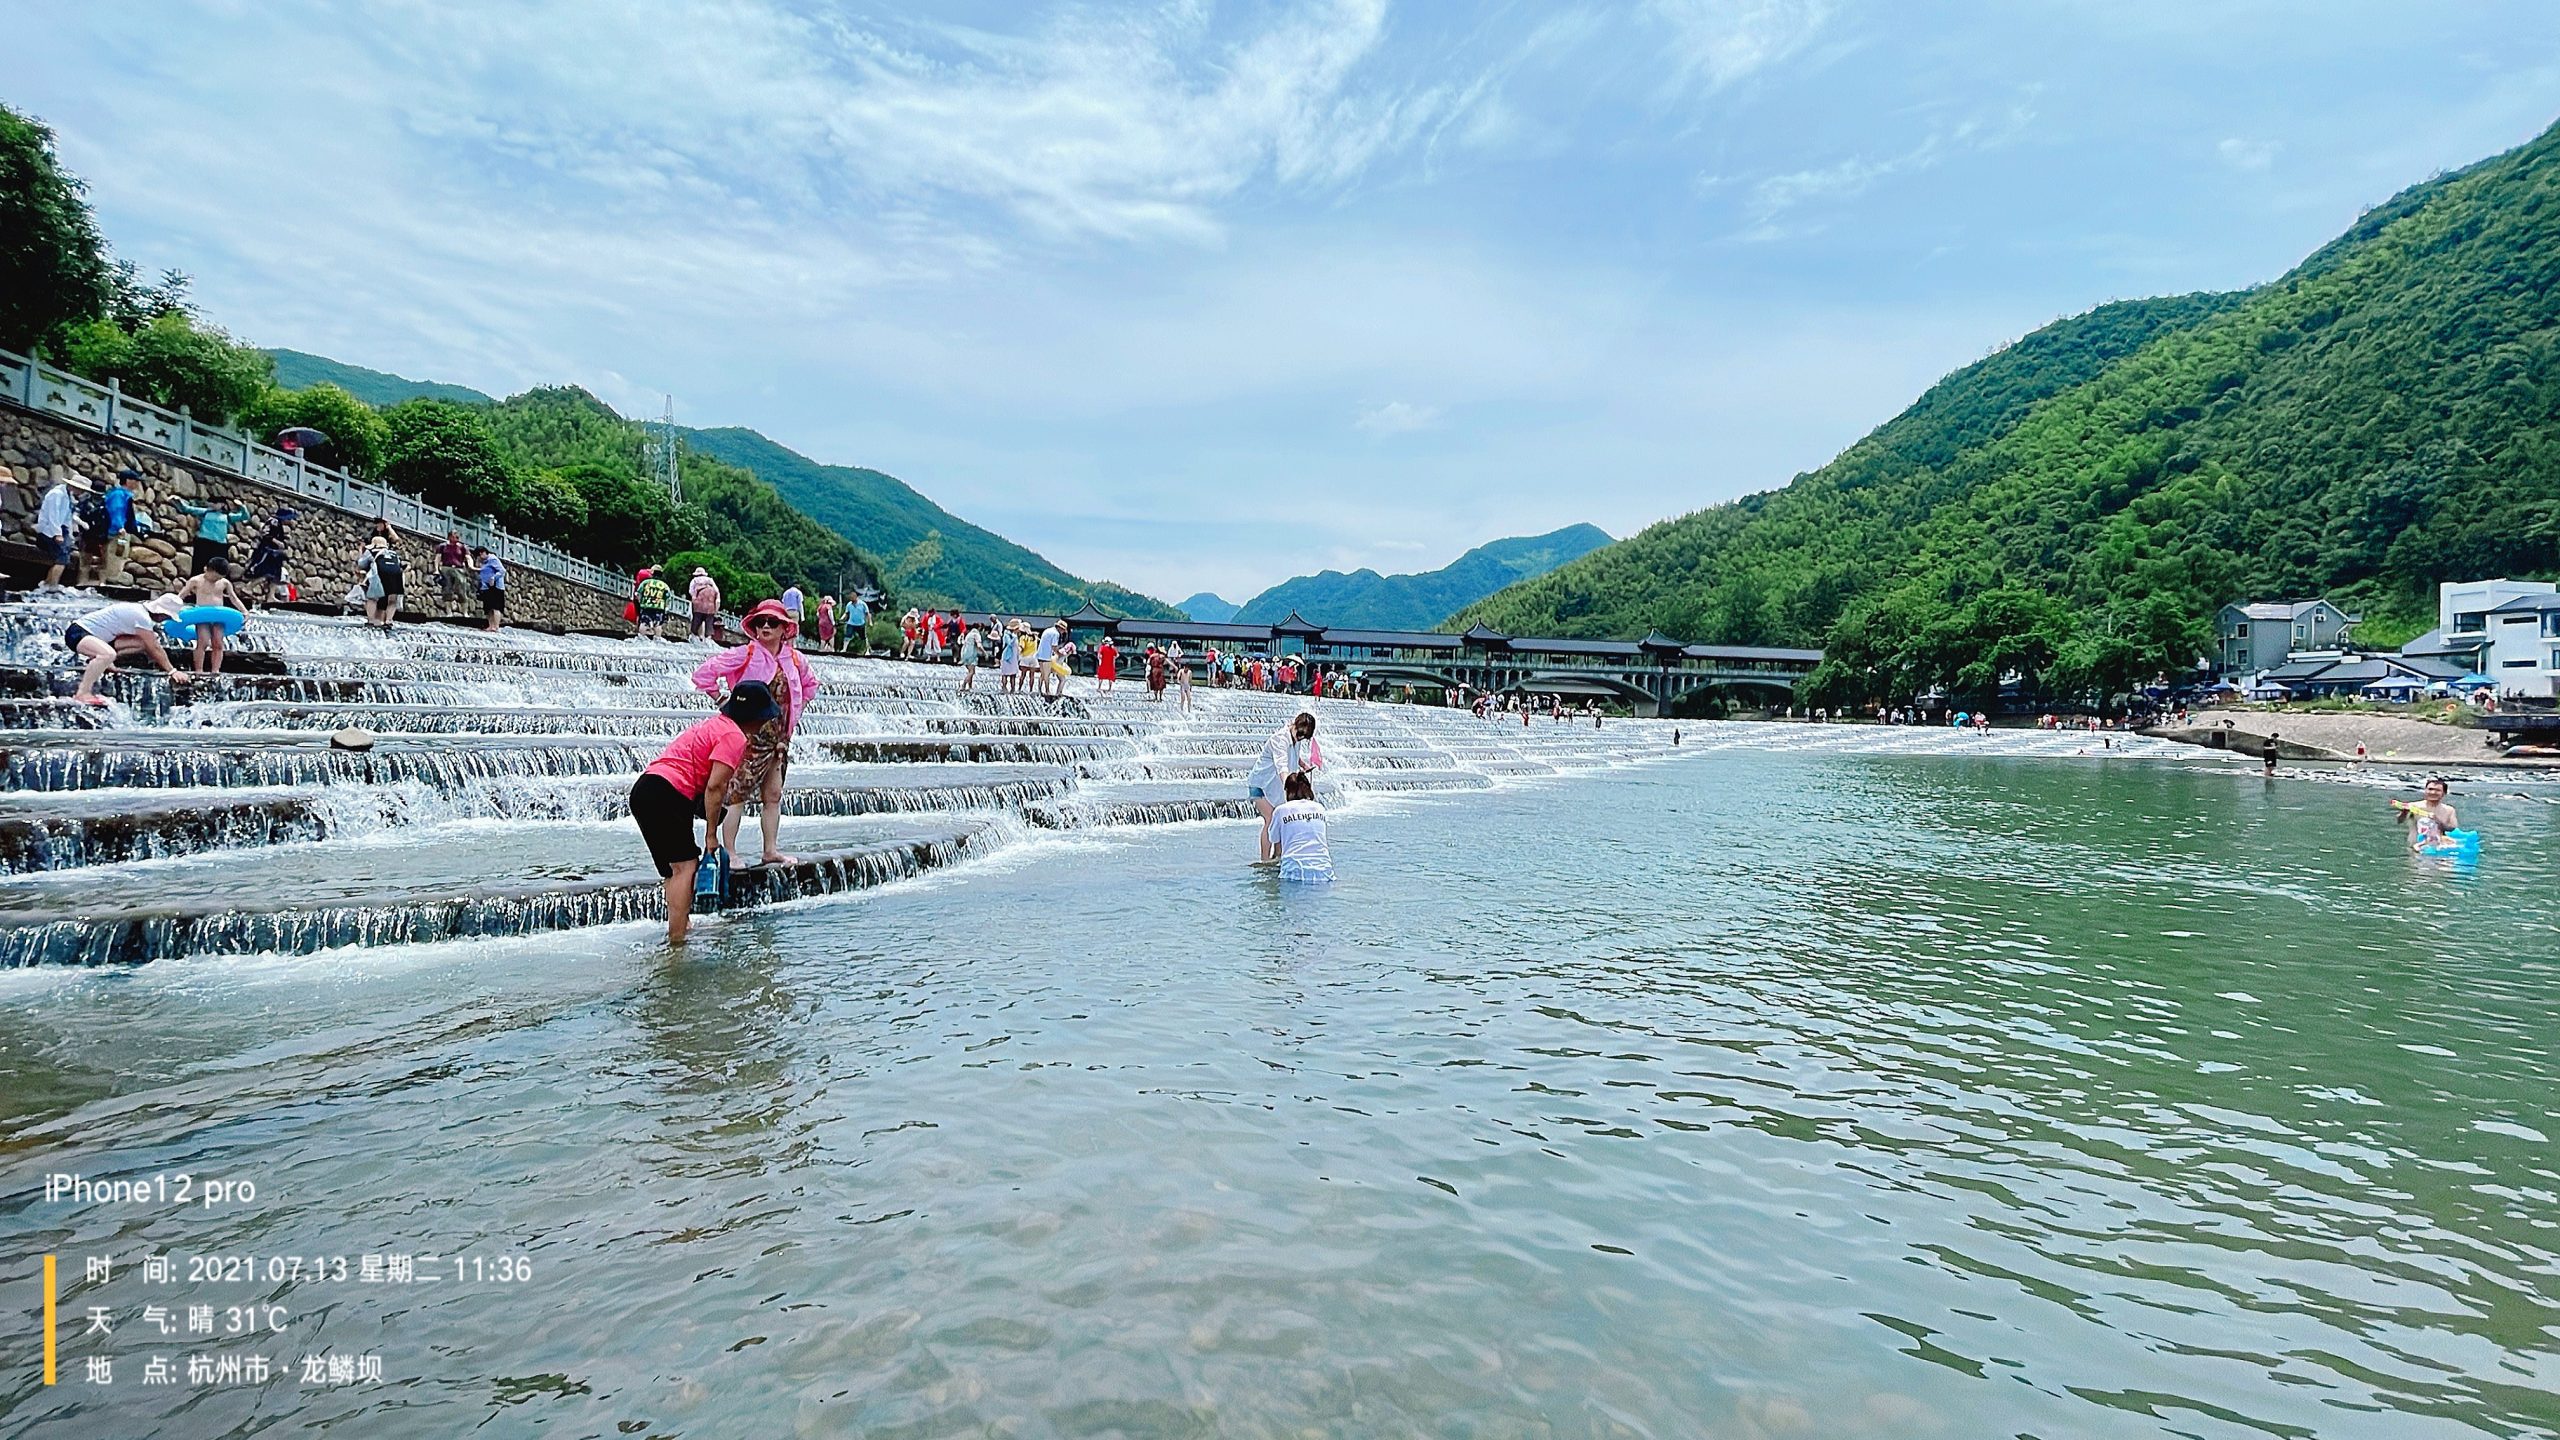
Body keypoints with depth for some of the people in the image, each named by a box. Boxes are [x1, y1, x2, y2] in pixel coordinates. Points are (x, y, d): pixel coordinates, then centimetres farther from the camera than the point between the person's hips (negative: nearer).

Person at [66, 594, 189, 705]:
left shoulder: (140, 610, 7)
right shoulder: (142, 617, -22)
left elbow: (153, 645, 16)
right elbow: (155, 649, -16)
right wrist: (172, 671, -9)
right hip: (77, 633, -10)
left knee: (143, 643, 1)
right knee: (108, 654, -38)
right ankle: (82, 694, -28)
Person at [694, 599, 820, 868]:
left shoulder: (794, 658, 8)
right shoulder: (745, 655, -8)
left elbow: (810, 683, 28)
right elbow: (703, 673, -11)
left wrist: (796, 710, 17)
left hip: (780, 738, 6)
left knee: (773, 795, 11)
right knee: (738, 793, -4)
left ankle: (771, 850, 20)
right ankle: (728, 852, 1)